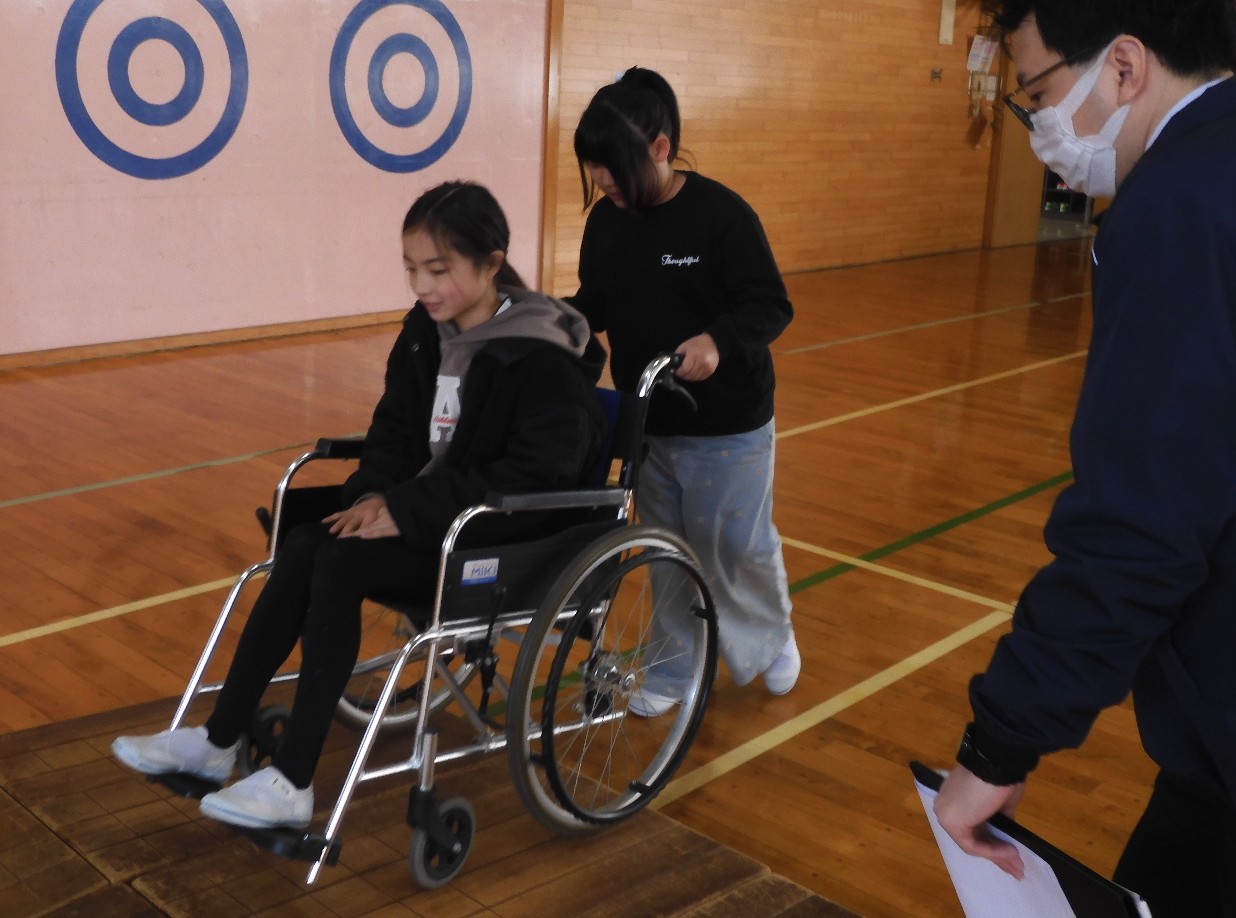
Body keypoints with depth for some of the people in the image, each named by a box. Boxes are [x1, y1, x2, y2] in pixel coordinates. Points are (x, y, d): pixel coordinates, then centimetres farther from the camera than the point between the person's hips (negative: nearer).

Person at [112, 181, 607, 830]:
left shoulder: (541, 357, -18)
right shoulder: (426, 330, 4)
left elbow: (532, 477, -23)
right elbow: (395, 426, 10)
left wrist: (407, 509, -25)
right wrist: (375, 494, -12)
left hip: (512, 538, -7)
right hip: (426, 513, 7)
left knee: (343, 558, -25)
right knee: (304, 547, -17)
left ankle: (292, 784, -18)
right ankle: (218, 740, -7)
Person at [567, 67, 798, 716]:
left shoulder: (722, 214, -18)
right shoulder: (605, 219, 0)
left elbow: (771, 306, -18)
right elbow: (596, 305, 9)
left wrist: (719, 341, -36)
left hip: (727, 426, -5)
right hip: (645, 422, 5)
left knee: (737, 546, 7)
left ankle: (771, 638, 36)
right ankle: (676, 665, 31)